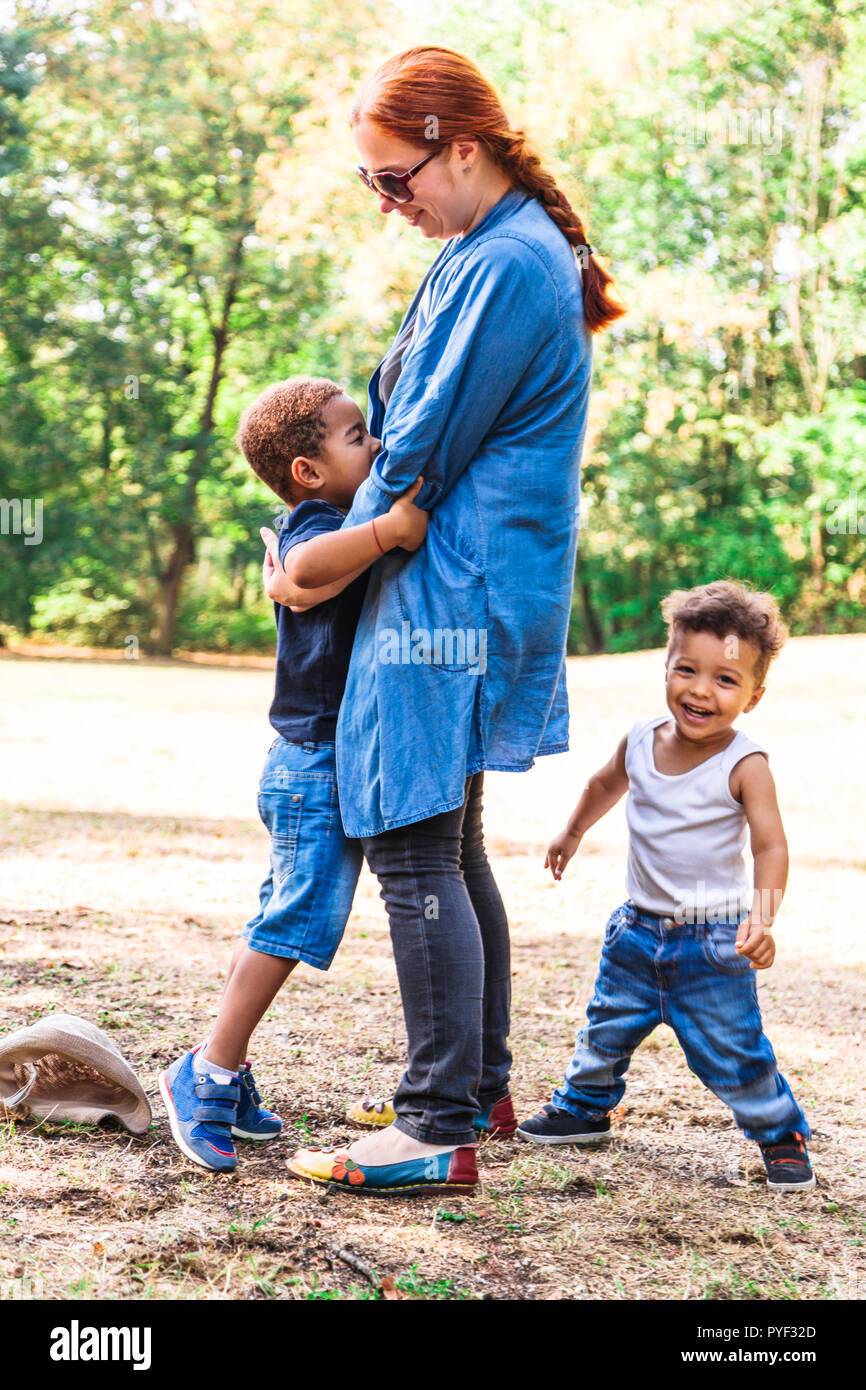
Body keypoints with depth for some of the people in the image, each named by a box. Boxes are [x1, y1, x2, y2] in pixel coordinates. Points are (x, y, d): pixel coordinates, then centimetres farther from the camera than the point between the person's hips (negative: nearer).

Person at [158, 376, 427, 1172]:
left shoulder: (344, 527, 16)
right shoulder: (316, 528, -17)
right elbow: (305, 567, -41)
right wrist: (387, 529, -48)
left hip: (318, 768, 10)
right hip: (321, 765, -10)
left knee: (283, 920, 13)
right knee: (298, 920, -9)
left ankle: (224, 1079, 20)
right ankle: (210, 1074, -2)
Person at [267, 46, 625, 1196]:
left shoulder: (504, 265, -16)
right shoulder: (505, 251, 17)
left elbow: (424, 455, -16)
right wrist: (352, 534, 14)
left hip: (449, 596, -11)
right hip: (470, 596, 11)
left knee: (414, 852, -9)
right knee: (449, 849, 17)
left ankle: (440, 1130, -6)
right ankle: (480, 1084, 27)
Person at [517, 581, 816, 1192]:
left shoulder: (745, 765, -19)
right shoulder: (641, 740, -4)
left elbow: (771, 847, -21)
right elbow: (609, 783, 19)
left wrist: (761, 919, -34)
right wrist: (574, 832, 32)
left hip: (714, 940, -5)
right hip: (640, 928, 5)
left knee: (731, 1050, -3)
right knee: (608, 1025, 18)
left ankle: (782, 1134, 18)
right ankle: (584, 1107, 41)